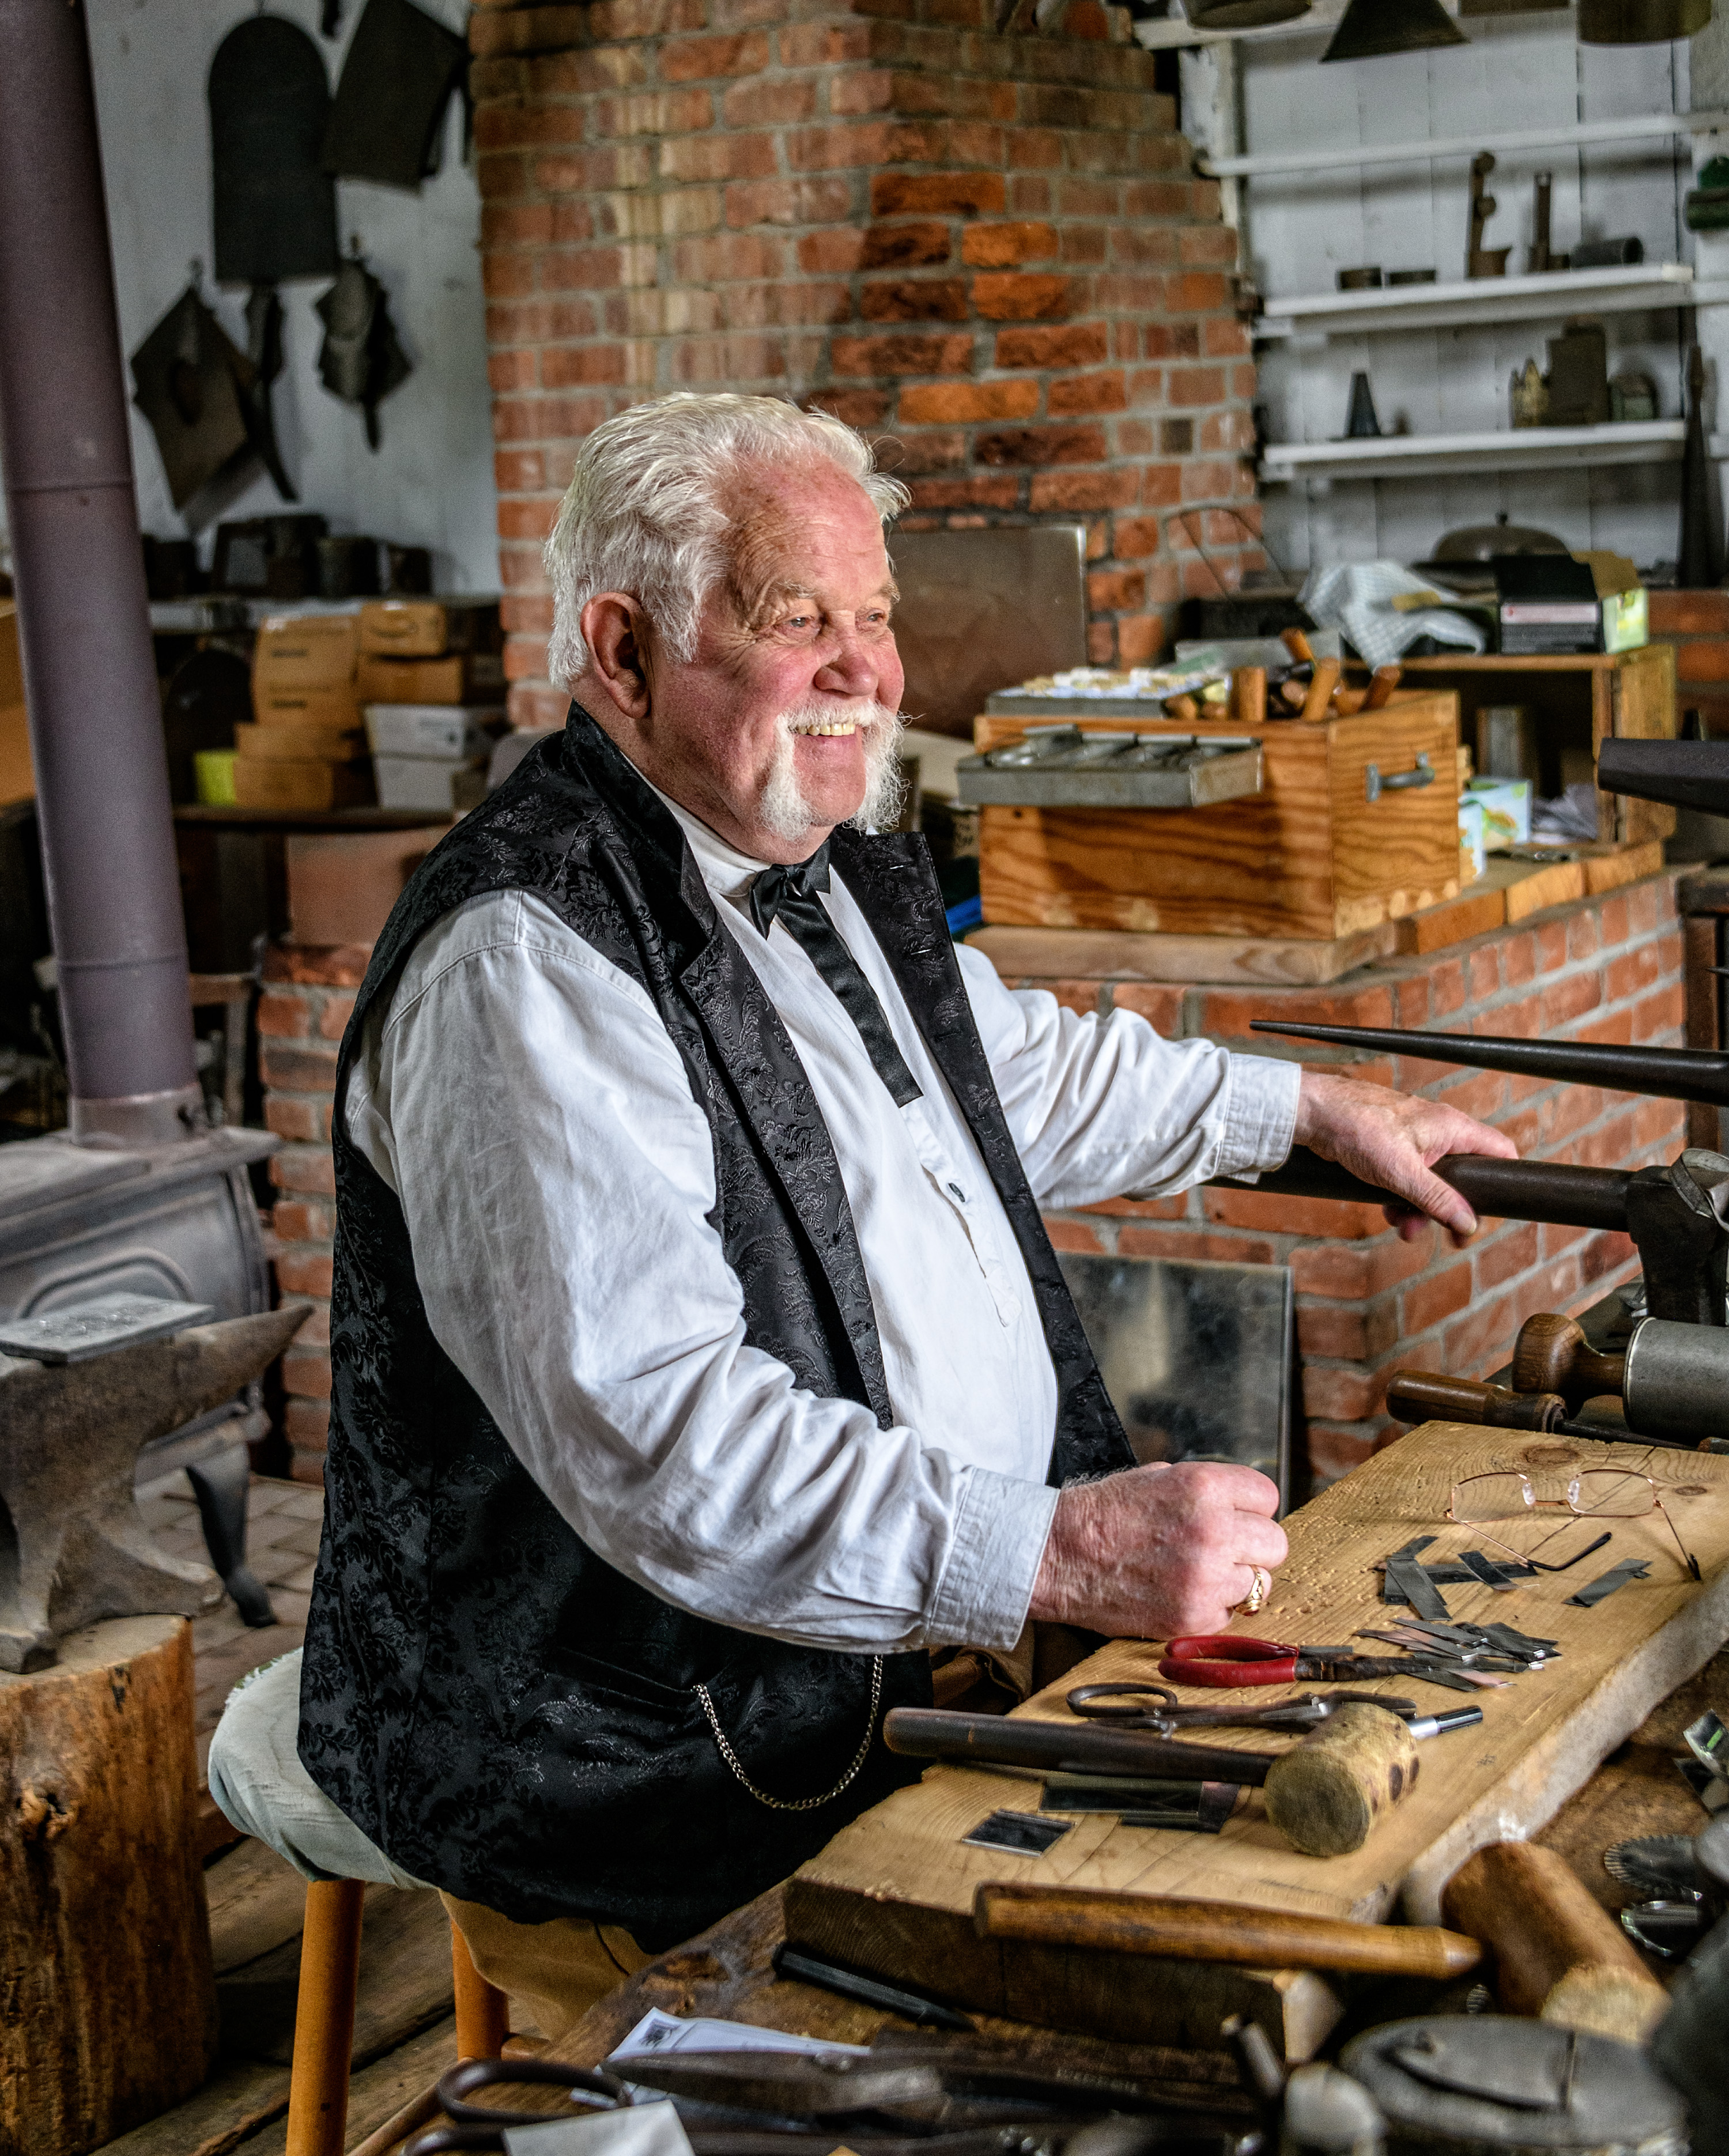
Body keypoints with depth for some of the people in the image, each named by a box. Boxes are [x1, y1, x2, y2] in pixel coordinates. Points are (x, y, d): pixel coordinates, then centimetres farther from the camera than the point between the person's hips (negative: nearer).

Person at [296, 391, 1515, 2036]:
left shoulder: (834, 872, 13)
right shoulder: (527, 964, -20)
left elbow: (1024, 1071, 33)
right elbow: (656, 1431, -29)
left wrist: (1320, 1112, 35)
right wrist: (1065, 1550, -35)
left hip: (943, 1651, 10)